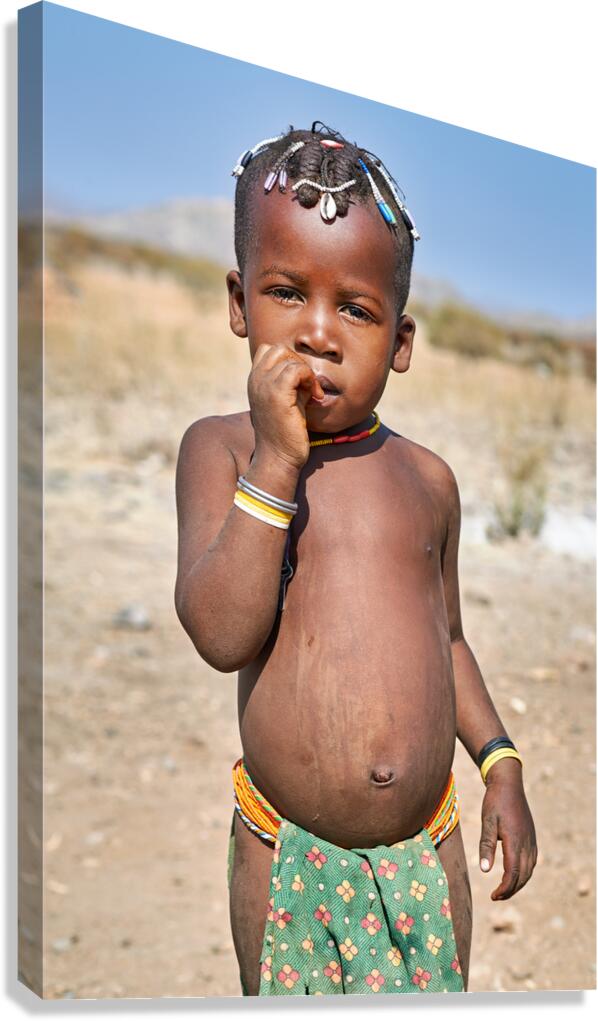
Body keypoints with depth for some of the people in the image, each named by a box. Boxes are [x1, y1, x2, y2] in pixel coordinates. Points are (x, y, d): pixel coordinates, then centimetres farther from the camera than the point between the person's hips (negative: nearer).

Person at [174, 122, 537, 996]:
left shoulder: (427, 478, 2)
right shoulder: (221, 448, -8)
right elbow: (222, 634, -19)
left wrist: (500, 764, 7)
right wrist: (275, 464, -23)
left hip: (428, 846, 3)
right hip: (288, 856, -2)